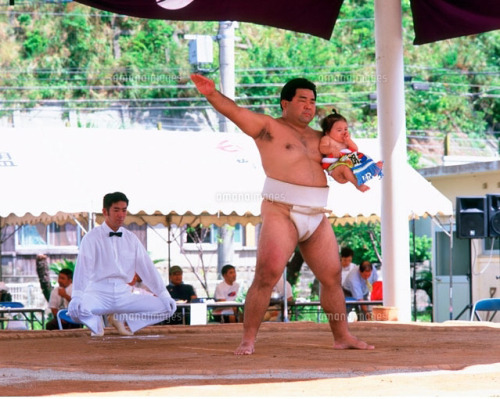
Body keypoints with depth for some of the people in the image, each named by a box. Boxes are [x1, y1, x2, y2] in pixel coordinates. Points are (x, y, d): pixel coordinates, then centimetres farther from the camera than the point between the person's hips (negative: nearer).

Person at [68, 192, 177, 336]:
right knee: (76, 308, -37)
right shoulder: (92, 238, -2)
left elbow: (147, 267, 11)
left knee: (169, 306, -12)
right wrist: (77, 296, -28)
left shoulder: (131, 239, 12)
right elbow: (83, 267, -13)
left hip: (124, 296, 4)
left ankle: (121, 319, 8)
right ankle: (96, 322, 1)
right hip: (98, 294, -4)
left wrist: (164, 295, 1)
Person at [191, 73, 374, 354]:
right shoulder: (269, 127, 2)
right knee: (267, 275, -18)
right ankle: (248, 340, -14)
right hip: (281, 214, -6)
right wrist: (213, 94, -30)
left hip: (317, 219, 6)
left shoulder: (318, 139, 20)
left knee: (333, 278, 11)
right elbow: (234, 111, -12)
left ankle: (343, 337, 24)